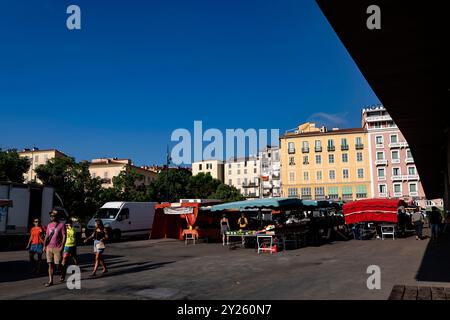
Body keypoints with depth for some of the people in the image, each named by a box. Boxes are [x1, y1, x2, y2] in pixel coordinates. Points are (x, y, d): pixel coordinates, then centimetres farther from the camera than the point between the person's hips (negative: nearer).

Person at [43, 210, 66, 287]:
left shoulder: (61, 225, -3)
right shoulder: (49, 225, 13)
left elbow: (64, 236, -6)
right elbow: (47, 236, 16)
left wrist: (62, 246, -13)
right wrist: (44, 245, 7)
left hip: (57, 248, -5)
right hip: (49, 247, 5)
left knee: (57, 264, -1)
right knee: (50, 264, 2)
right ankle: (50, 281, 5)